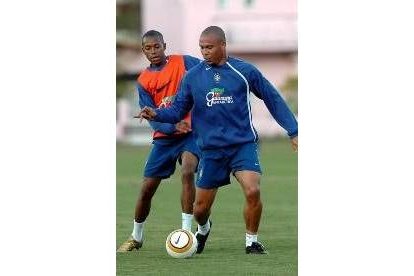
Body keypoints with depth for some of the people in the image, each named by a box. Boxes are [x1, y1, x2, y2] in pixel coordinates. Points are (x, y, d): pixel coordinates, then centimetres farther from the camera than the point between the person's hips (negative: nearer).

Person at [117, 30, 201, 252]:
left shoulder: (184, 62, -2)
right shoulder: (143, 81, 3)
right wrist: (173, 125, -21)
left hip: (191, 132, -3)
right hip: (164, 137, 3)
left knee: (187, 172, -28)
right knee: (147, 188, 4)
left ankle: (186, 231, -23)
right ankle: (136, 237, 26)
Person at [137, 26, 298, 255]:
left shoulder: (245, 71, -1)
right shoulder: (192, 77, 3)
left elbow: (273, 99, 6)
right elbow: (178, 110, 7)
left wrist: (293, 131, 5)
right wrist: (156, 114, -14)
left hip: (243, 144, -2)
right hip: (211, 149, 2)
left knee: (252, 191, -24)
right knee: (201, 207, 4)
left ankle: (252, 241, -2)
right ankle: (203, 229, 42)